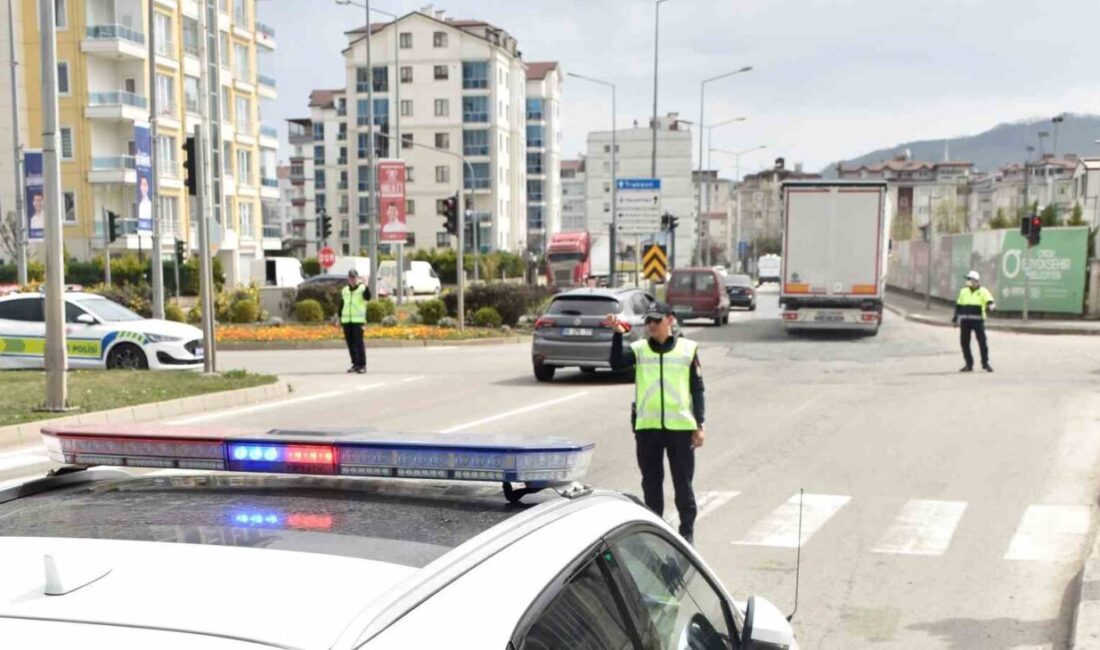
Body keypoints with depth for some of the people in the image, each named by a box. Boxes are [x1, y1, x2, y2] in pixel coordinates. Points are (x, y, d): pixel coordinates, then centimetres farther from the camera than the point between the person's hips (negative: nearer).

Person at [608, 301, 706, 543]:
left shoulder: (688, 348, 3)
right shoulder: (638, 349, 4)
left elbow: (697, 389, 5)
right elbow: (617, 363, -15)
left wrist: (699, 425, 1)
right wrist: (617, 334, -26)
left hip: (681, 426, -1)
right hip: (647, 426, 1)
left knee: (683, 482, 6)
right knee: (651, 481, 9)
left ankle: (687, 530, 18)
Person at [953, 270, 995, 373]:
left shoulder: (983, 291, 1)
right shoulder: (963, 291, 14)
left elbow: (990, 302, -11)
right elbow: (958, 306, 20)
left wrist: (989, 306, -35)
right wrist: (955, 318, 19)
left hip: (978, 320, -4)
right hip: (965, 320, 4)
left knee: (982, 342, -4)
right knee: (964, 342, 4)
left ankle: (985, 363, 8)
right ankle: (969, 364, 15)